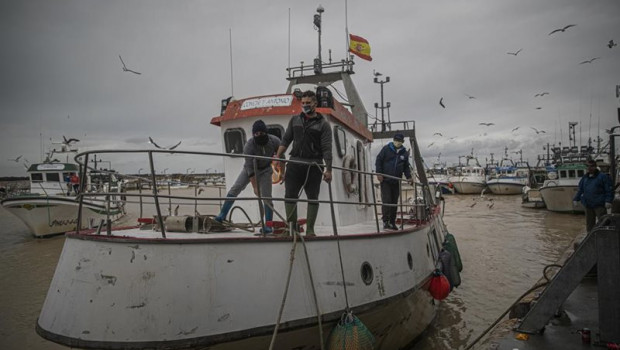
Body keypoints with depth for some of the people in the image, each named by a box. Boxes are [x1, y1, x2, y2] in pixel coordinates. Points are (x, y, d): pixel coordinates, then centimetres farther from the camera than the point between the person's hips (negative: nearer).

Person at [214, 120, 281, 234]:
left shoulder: (274, 141, -24)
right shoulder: (248, 146, -31)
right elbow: (250, 168, -30)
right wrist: (255, 187, -31)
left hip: (265, 170, 1)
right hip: (249, 169, -1)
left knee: (267, 197, -8)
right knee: (235, 188, -14)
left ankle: (268, 226, -3)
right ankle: (222, 215, -6)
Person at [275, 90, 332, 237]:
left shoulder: (323, 124, 2)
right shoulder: (295, 120, 14)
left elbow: (327, 149, -4)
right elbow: (286, 140, 16)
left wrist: (328, 170, -12)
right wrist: (277, 157, 4)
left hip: (313, 166, -3)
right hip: (295, 163, 3)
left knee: (313, 197, 2)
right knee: (290, 195, -3)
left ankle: (310, 230, 10)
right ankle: (292, 227, 4)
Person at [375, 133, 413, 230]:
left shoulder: (405, 153, 11)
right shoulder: (386, 149, 0)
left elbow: (406, 167, 18)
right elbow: (378, 160, 0)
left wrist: (408, 177, 3)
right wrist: (379, 173, -10)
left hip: (396, 182, 4)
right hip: (385, 180, -4)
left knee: (394, 202, 7)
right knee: (386, 200, -11)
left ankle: (392, 223, 15)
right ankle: (385, 221, -7)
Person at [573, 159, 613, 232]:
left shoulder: (603, 176, -3)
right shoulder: (585, 178, 13)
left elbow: (609, 190, -7)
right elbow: (580, 190, 18)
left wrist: (608, 201, -16)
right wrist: (575, 199, 8)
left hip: (599, 205, -5)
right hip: (588, 205, 6)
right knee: (589, 223, 13)